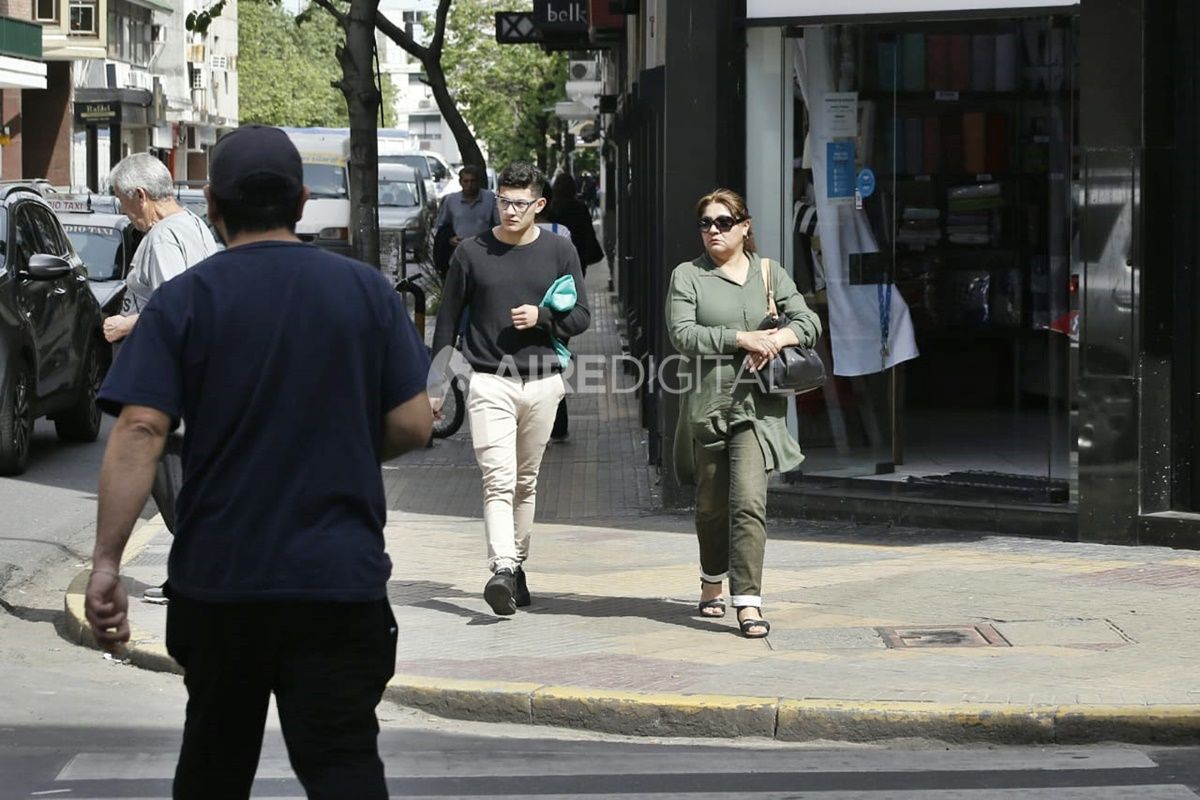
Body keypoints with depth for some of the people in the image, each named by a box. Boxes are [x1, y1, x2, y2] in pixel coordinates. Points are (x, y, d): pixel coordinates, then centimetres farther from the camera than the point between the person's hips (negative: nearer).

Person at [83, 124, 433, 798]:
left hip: (216, 577, 1)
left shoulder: (183, 300, -2)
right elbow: (414, 426, 0)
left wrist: (107, 561, -13)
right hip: (340, 579, -1)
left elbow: (139, 431, -12)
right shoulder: (368, 292, 1)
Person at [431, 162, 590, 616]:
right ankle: (502, 570, -23)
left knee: (526, 482, 11)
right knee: (499, 481, -14)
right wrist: (435, 383, 5)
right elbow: (447, 321, 7)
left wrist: (542, 318, -12)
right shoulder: (472, 252, 2)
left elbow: (581, 316, 8)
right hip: (489, 382, -2)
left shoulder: (559, 251, 6)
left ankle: (517, 566, 23)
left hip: (542, 383, 2)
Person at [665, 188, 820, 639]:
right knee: (711, 504, 11)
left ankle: (748, 604, -17)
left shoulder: (770, 274, 12)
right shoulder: (687, 276, 5)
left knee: (749, 501, -13)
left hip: (756, 404, 0)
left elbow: (809, 322, 8)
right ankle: (711, 585, 34)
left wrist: (775, 339, -12)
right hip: (706, 403, 0)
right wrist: (741, 339, -16)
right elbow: (682, 334, -8)